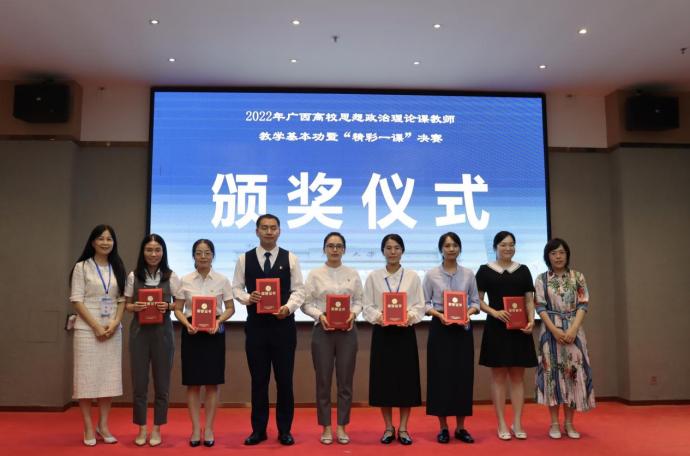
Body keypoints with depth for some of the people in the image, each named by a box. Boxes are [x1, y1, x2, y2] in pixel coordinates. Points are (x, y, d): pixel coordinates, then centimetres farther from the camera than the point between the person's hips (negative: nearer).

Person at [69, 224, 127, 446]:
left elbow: (122, 299, 9)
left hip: (113, 330, 4)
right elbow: (76, 300, -6)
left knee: (109, 376, 5)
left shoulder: (118, 268, 10)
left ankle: (103, 425, 16)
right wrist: (96, 326, -13)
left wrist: (115, 322, -8)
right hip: (88, 329, -3)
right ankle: (88, 428, 10)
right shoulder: (81, 267, -1)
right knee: (87, 376, -1)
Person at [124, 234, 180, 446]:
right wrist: (134, 307, -13)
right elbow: (127, 305, 8)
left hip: (162, 331, -1)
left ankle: (156, 428, 22)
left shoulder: (171, 276, -1)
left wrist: (168, 306, -15)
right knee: (139, 381, 6)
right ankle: (141, 428, 22)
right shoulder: (133, 276, 3)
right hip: (139, 331, 1)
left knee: (161, 381, 7)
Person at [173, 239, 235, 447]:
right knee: (193, 382, 4)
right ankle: (195, 429, 15)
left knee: (212, 382, 3)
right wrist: (187, 324, -14)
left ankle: (208, 428, 15)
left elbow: (230, 308, 4)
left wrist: (218, 321, -14)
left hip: (214, 332, 0)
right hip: (191, 333, 0)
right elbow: (177, 309, 4)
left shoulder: (222, 280, 1)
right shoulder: (185, 280, 2)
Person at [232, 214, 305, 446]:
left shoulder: (290, 258, 3)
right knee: (258, 379, 9)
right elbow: (236, 288, 6)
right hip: (256, 325, 1)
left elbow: (298, 290, -1)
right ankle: (258, 429, 22)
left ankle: (285, 430, 19)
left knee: (284, 379, 6)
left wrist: (288, 307, -19)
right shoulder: (244, 259, 6)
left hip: (283, 325, -1)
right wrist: (247, 298, -15)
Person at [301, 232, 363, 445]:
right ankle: (326, 428, 17)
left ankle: (341, 427, 18)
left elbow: (359, 301, 8)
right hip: (323, 330, -1)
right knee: (323, 381, 4)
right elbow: (306, 303, 0)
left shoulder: (353, 274, 6)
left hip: (347, 330, 1)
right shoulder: (315, 274, 1)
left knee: (345, 381, 6)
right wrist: (320, 315, -15)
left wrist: (353, 313, -11)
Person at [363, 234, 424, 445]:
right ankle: (389, 428, 18)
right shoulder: (373, 276, 4)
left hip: (405, 331, 0)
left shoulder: (412, 276, 4)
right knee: (384, 379, 3)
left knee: (406, 379, 2)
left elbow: (420, 305, 2)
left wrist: (411, 316, -18)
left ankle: (403, 428, 16)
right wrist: (378, 316, -18)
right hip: (382, 331, 0)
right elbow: (367, 307, 1)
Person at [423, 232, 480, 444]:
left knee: (463, 375, 4)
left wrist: (468, 313, -12)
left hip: (463, 328, 2)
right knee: (441, 375, -1)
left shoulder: (468, 274, 6)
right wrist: (439, 314, -16)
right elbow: (425, 303, 1)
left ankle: (460, 427, 15)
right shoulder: (431, 274, 0)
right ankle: (443, 427, 10)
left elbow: (475, 301, 7)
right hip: (440, 327, -2)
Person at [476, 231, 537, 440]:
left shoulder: (523, 270, 9)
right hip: (496, 328, -2)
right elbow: (478, 300, 1)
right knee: (498, 376, 3)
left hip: (519, 328, 2)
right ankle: (502, 424, 11)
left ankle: (517, 423, 14)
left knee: (517, 376, 6)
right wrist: (495, 312, -15)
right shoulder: (485, 270, 2)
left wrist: (531, 321, -10)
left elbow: (529, 300, 7)